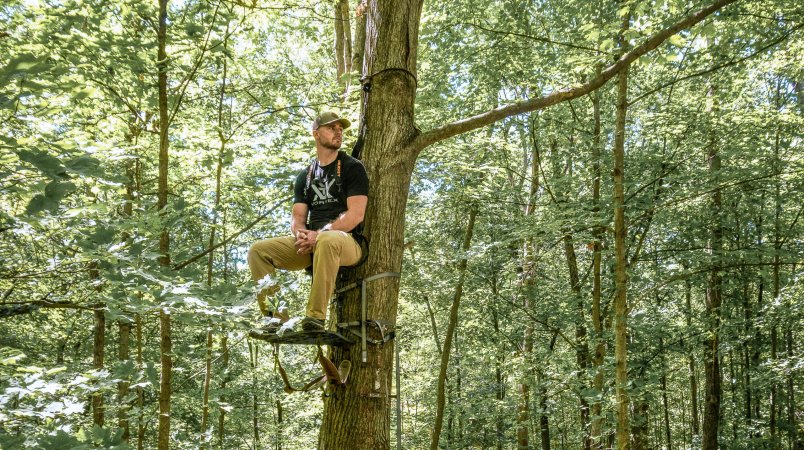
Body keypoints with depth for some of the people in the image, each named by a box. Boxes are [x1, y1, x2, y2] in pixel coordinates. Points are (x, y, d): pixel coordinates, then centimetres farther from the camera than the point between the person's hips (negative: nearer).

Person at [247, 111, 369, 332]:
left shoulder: (352, 167, 3)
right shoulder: (305, 176, 20)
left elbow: (355, 215, -9)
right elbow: (297, 217, 14)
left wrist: (318, 235, -17)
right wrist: (301, 234, -11)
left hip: (347, 240, -5)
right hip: (310, 243, 6)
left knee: (327, 241, -41)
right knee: (259, 250, -12)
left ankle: (316, 316, -37)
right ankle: (276, 316, -16)